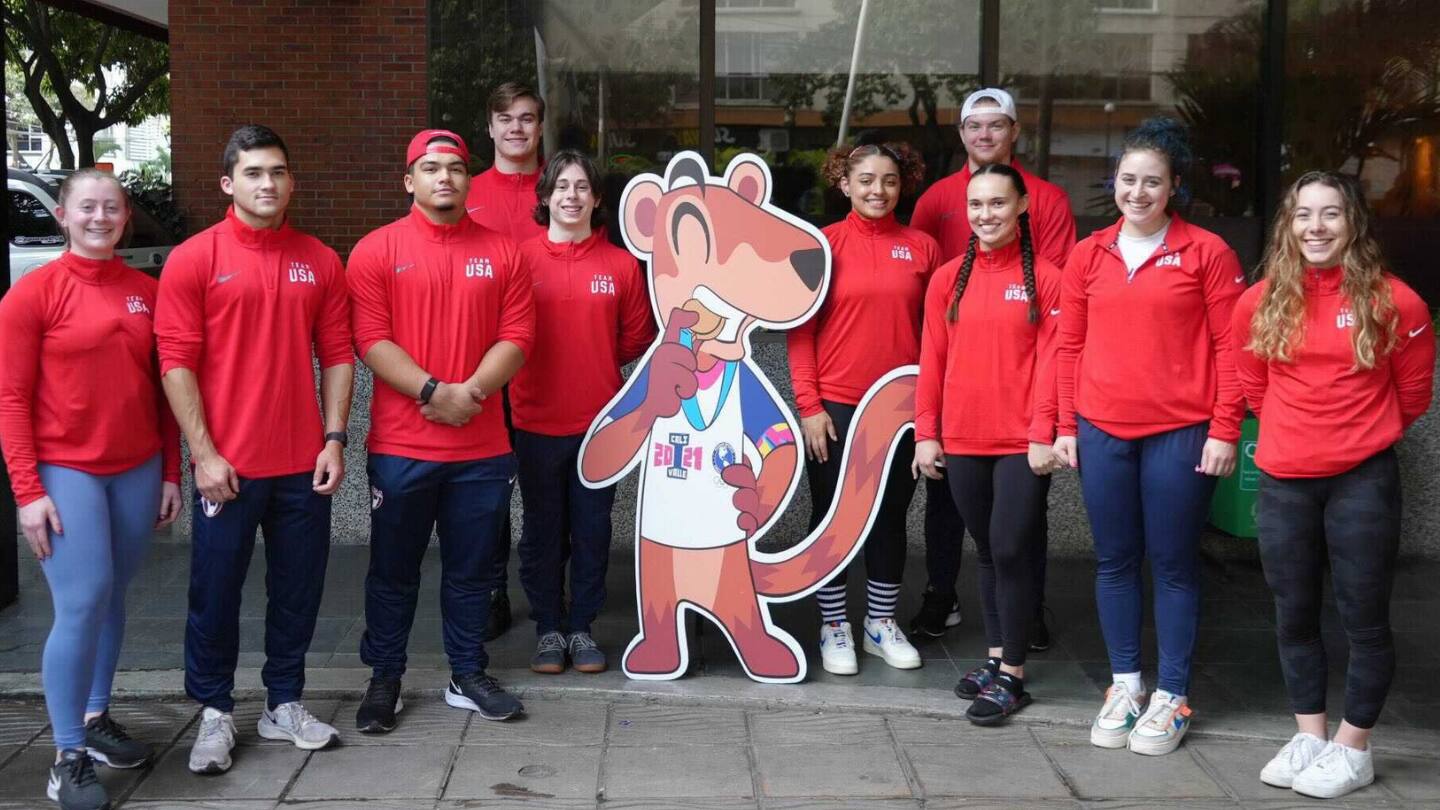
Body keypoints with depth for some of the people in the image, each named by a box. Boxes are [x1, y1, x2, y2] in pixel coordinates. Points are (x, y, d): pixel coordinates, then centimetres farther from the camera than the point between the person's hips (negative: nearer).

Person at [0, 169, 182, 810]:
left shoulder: (147, 291, 6)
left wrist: (171, 472, 8)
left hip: (138, 470, 5)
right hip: (65, 471, -4)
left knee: (112, 598, 12)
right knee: (82, 604, -9)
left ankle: (95, 718, 27)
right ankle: (68, 757, -1)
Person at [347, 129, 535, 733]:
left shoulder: (500, 252, 6)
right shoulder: (376, 251, -1)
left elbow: (516, 337, 1)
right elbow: (370, 340, -9)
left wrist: (470, 392, -14)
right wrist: (434, 391, -18)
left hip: (482, 447, 2)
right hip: (401, 447, -2)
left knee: (472, 569, 12)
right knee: (393, 570, 8)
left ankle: (467, 676, 26)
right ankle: (384, 680, 21)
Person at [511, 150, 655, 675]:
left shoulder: (622, 265, 2)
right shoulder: (521, 260, -3)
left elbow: (636, 339, 8)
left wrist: (596, 364, 5)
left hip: (600, 420, 1)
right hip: (537, 420, -1)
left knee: (592, 528, 9)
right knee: (543, 530, 8)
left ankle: (582, 628, 23)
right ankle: (548, 630, 21)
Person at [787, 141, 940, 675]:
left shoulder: (921, 248, 4)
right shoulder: (823, 245, -2)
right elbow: (801, 330, -3)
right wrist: (809, 405, -9)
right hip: (834, 407, -2)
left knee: (890, 515, 12)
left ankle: (882, 623, 26)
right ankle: (834, 627, 19)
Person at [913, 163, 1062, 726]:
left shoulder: (1044, 278, -3)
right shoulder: (948, 279, 7)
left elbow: (1051, 360, -6)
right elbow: (932, 360, 7)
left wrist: (1044, 434, -12)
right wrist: (926, 432, 3)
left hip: (1023, 442, -4)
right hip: (962, 441, 4)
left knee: (1012, 550, -3)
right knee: (987, 550, 13)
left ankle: (1011, 675, 6)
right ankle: (996, 657, 23)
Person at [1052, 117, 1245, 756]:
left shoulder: (1206, 252, -2)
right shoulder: (1088, 254, 8)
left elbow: (1229, 346, -3)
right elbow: (1069, 345, 10)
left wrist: (1224, 430, -8)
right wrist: (1065, 426, 6)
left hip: (1180, 434, -3)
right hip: (1102, 432, 3)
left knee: (1173, 564, 5)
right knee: (1115, 560, 10)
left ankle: (1172, 696, 15)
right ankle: (1125, 683, 23)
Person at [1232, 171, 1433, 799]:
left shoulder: (1393, 302, -7)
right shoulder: (1261, 303, 1)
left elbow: (1413, 391, 6)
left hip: (1363, 480, -3)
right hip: (1284, 481, 4)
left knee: (1363, 619, 4)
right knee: (1294, 616, 12)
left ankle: (1352, 749, 17)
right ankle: (1309, 737, 27)